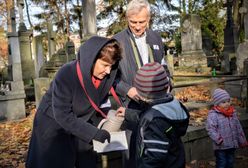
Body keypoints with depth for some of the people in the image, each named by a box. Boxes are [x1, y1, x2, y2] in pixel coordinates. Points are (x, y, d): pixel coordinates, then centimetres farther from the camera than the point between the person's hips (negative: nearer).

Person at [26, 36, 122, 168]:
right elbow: (63, 116, -30)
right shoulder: (66, 75, -31)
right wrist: (94, 133, -32)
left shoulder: (106, 75, -16)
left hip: (81, 124, 5)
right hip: (54, 124, -5)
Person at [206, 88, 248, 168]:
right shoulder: (213, 115, -16)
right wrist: (218, 139, -32)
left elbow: (238, 127, 13)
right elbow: (210, 129, -22)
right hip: (221, 146, -6)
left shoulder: (232, 113, 5)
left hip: (232, 144, 6)